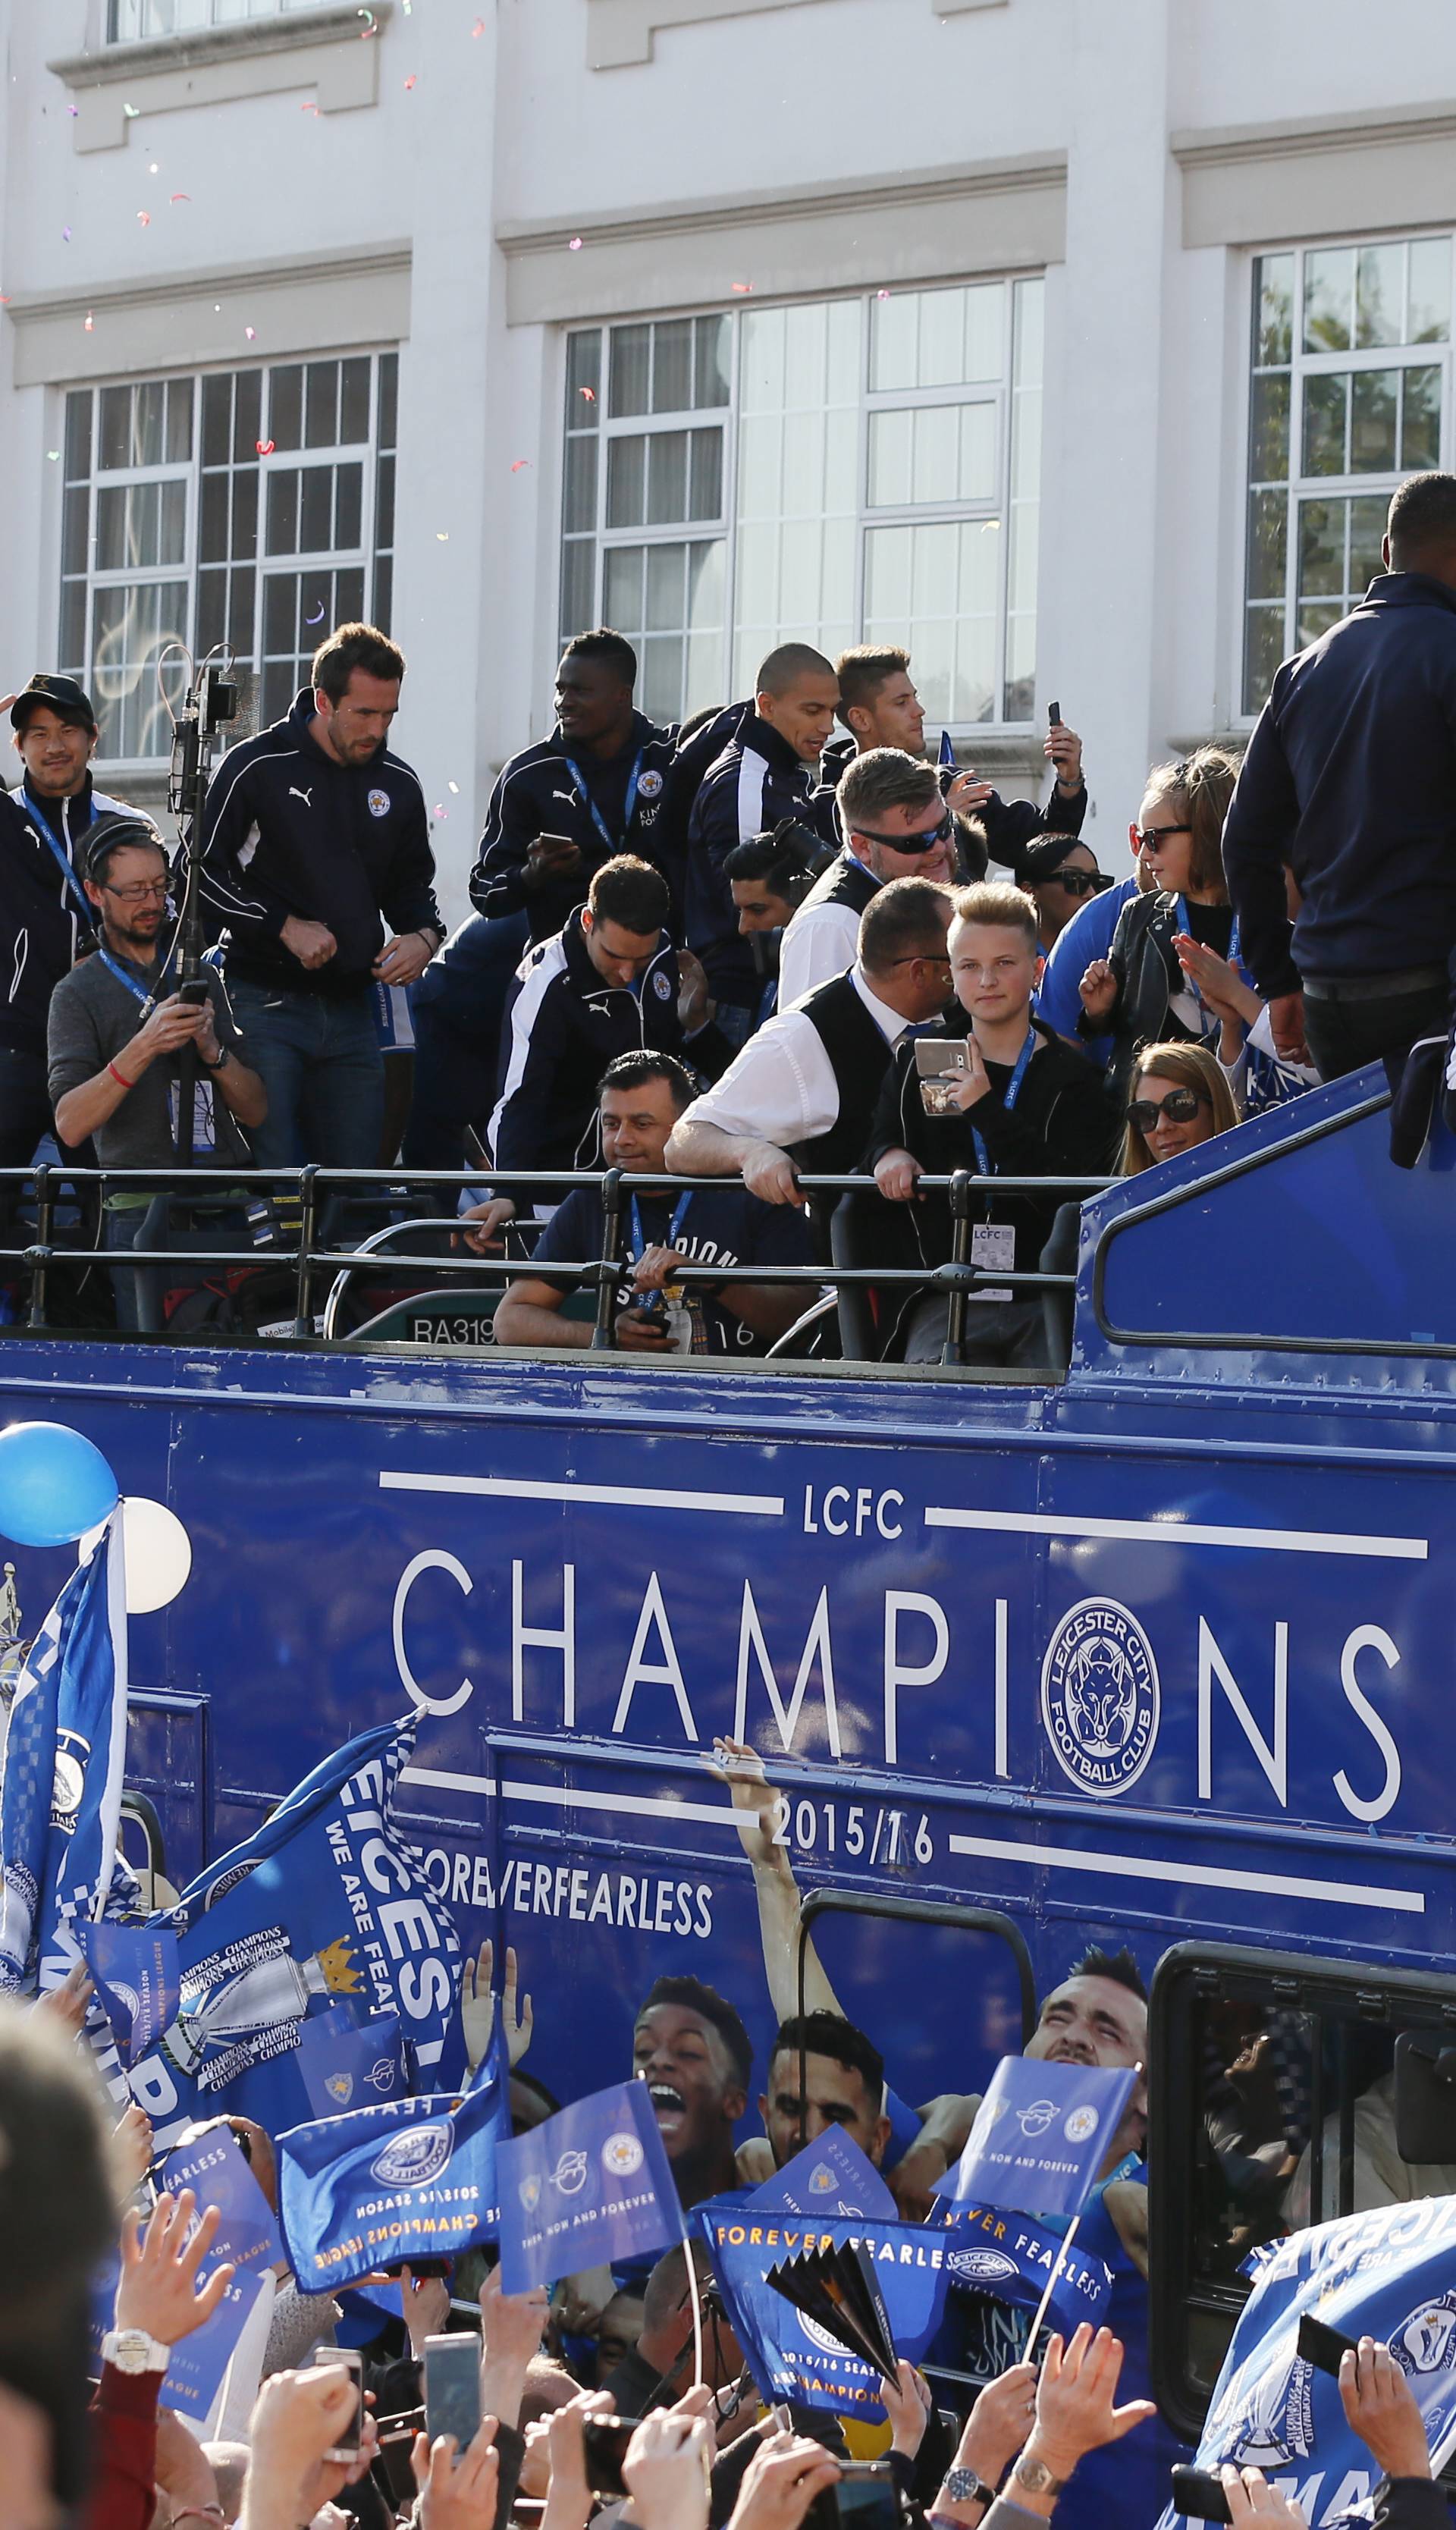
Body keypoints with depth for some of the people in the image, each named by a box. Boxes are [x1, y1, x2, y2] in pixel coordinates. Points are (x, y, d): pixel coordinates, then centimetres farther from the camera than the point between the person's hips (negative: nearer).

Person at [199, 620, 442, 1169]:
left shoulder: (399, 784, 10)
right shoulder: (257, 766, -5)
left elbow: (411, 884, 22)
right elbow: (201, 869, -5)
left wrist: (425, 936, 1)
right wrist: (284, 926, -12)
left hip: (351, 1014, 5)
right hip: (266, 1001, -5)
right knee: (272, 1178, -11)